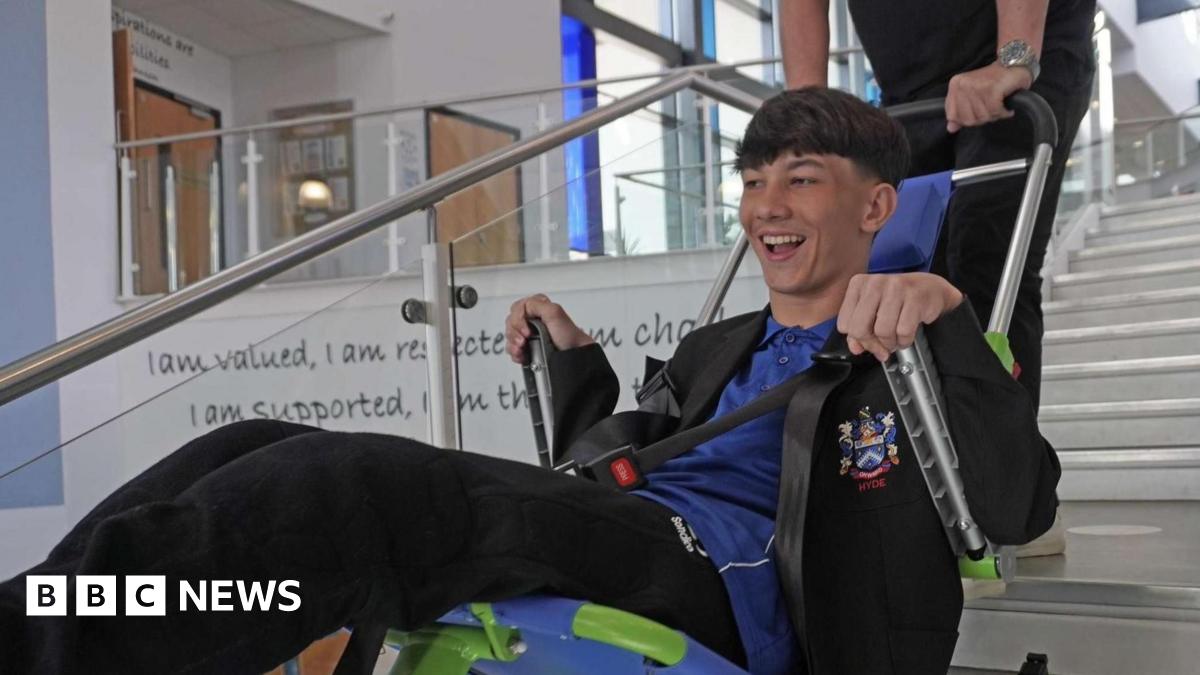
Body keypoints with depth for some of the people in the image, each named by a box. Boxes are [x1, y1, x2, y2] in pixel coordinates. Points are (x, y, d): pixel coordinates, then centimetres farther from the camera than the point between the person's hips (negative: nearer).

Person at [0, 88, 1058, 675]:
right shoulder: (712, 351, 32)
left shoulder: (926, 353, 13)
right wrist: (576, 371, 22)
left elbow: (1018, 506, -5)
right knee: (257, 450, -12)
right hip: (619, 555, 7)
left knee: (352, 482, -32)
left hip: (727, 584, -7)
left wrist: (946, 316, -19)